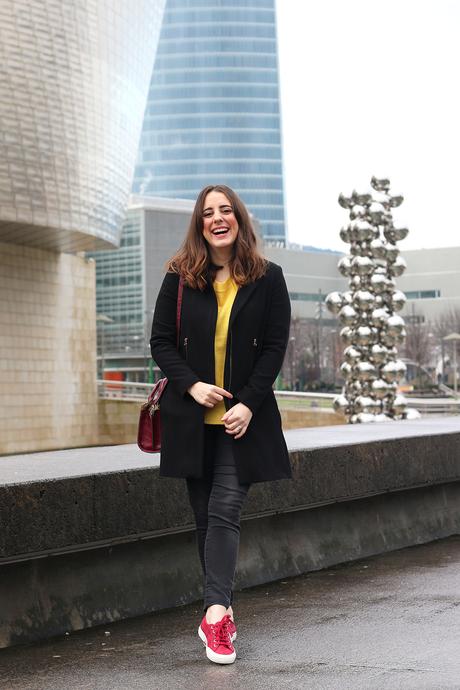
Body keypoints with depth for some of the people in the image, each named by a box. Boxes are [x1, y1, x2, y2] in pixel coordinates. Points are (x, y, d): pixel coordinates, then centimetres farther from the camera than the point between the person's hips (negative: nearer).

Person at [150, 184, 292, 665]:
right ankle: (222, 612, 17)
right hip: (192, 416, 2)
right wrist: (192, 385, -12)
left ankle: (215, 612, -17)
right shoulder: (179, 278, 4)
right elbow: (160, 341, 4)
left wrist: (248, 403, -11)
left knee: (225, 510, -13)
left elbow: (275, 346, -1)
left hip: (243, 415, -2)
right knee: (205, 514, 7)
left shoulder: (268, 278, 1)